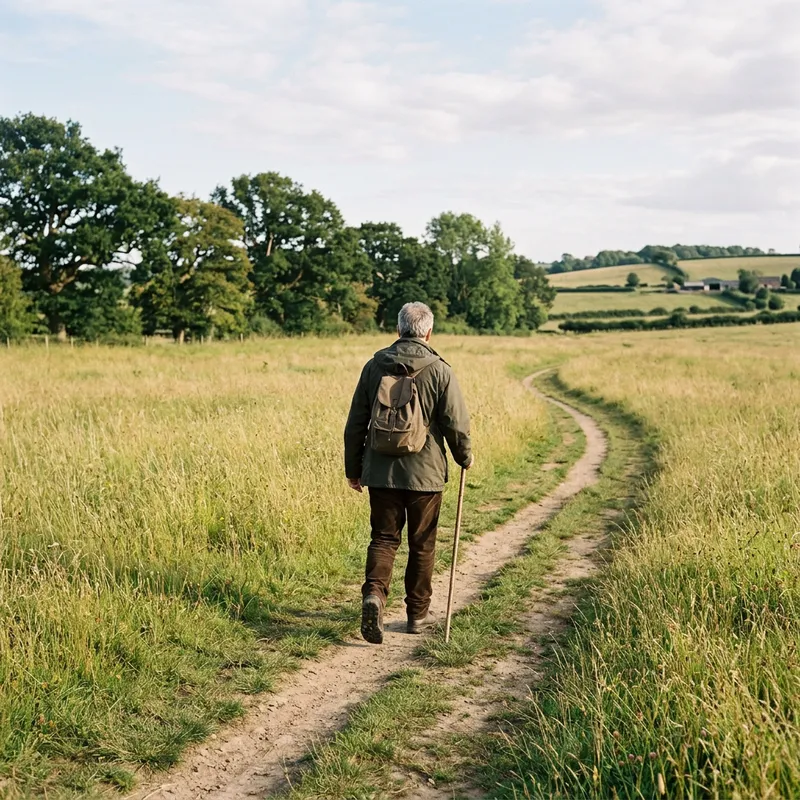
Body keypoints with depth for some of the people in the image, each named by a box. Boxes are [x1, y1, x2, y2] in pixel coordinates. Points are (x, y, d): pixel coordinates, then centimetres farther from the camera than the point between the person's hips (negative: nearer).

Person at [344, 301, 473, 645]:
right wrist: (465, 458, 13)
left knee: (383, 538, 10)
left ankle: (374, 593, -15)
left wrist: (353, 469, 15)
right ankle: (418, 615, 20)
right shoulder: (439, 371, -6)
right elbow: (456, 424, -7)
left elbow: (355, 423, 6)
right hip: (425, 474, -2)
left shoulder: (374, 366, 3)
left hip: (380, 472, 2)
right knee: (422, 544, 11)